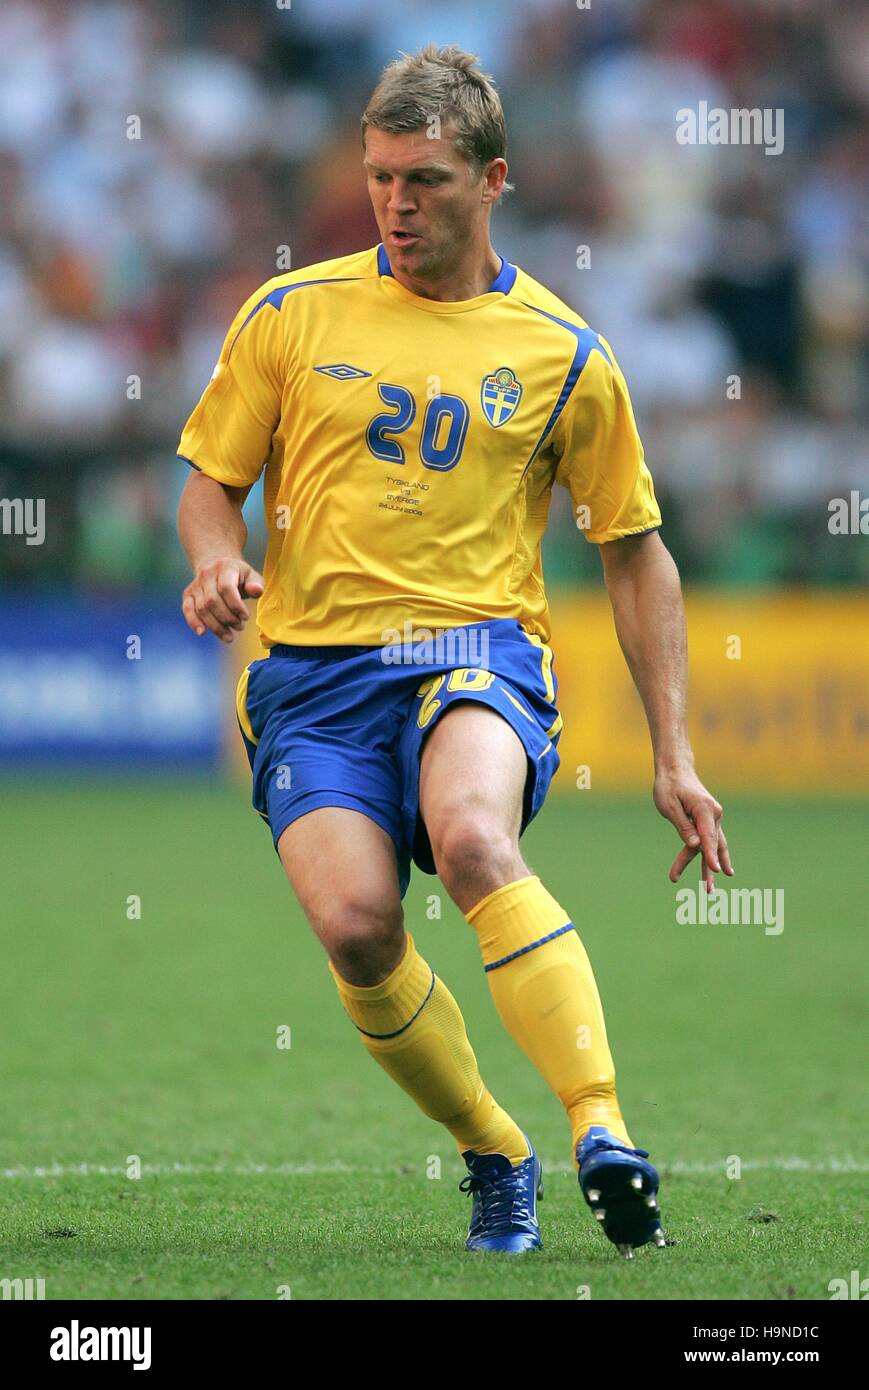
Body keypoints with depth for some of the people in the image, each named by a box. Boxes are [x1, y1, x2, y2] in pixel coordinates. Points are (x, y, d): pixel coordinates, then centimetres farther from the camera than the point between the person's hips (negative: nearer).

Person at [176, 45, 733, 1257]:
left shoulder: (562, 355, 7)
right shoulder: (292, 316, 8)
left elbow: (635, 552, 14)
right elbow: (212, 480, 17)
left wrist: (673, 756, 10)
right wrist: (217, 563, -8)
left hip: (478, 648, -1)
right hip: (314, 667, 1)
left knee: (473, 843, -36)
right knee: (356, 925, -24)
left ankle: (602, 1134, -37)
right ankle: (493, 1156, 0)